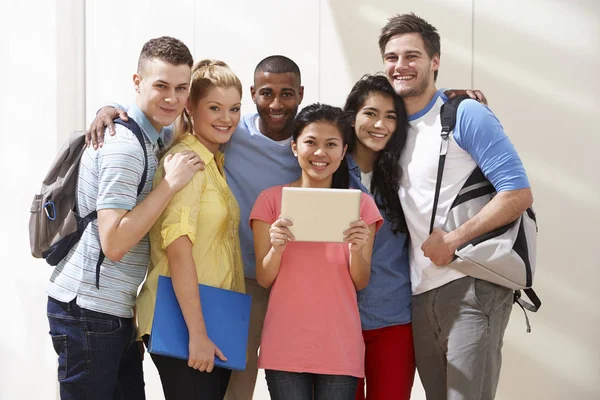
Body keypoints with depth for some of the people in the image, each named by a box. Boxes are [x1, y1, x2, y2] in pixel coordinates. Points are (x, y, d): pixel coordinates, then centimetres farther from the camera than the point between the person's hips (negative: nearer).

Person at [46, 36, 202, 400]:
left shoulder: (150, 139, 14)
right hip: (88, 310, -10)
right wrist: (172, 182, -21)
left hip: (116, 311, 10)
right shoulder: (126, 146, -17)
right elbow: (114, 243, -23)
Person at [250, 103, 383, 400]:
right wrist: (277, 248, -19)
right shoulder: (271, 200, 2)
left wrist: (357, 249, -17)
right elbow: (263, 279, 1)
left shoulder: (360, 204, 4)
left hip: (340, 347, 1)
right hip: (285, 345, -1)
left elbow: (361, 282, 3)